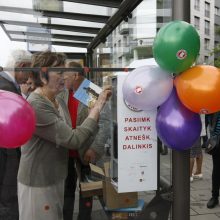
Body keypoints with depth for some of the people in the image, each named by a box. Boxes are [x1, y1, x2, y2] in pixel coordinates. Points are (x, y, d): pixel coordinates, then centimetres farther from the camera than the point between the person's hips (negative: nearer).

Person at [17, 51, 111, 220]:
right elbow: (73, 139, -27)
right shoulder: (34, 106, -24)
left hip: (57, 179, 8)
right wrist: (97, 108, -22)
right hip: (38, 184, -8)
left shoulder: (60, 102, 5)